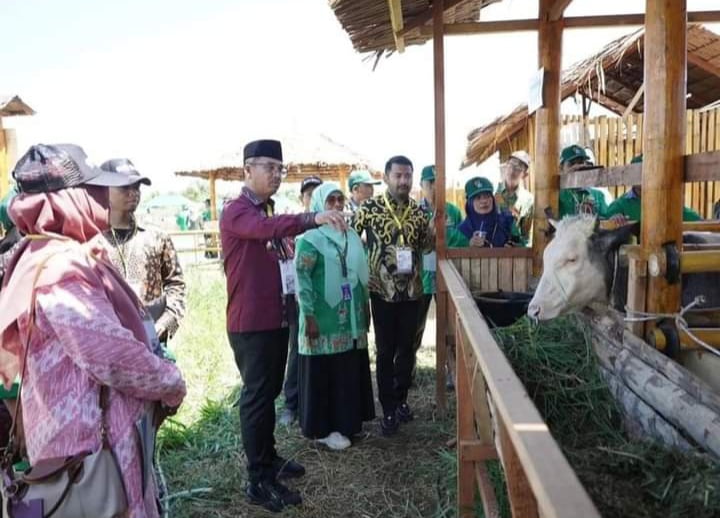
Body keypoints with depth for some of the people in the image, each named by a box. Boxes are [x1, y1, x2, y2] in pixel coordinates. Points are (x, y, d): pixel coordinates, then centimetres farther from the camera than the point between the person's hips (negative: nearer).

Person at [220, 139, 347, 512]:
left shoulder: (268, 212, 17)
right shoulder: (237, 211, -14)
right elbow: (266, 229, -36)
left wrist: (292, 261, 5)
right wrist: (313, 219, -48)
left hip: (276, 318, 9)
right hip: (250, 323, -9)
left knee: (269, 392, 18)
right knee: (256, 396, -1)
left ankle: (268, 458, 34)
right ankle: (258, 481, 10)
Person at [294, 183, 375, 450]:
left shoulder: (351, 236, 11)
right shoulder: (310, 238, -10)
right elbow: (301, 278, -15)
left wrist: (365, 306, 14)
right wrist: (309, 316, -19)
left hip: (350, 318, 7)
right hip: (324, 318, -7)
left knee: (350, 370, 13)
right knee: (324, 372, 3)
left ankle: (346, 421, 28)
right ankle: (324, 428, 15)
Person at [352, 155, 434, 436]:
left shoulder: (418, 211, 4)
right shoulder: (369, 208, -7)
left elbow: (426, 247, 12)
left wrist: (433, 231, -8)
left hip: (411, 291, 4)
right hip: (382, 292, -3)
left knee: (407, 349, 12)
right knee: (385, 351, 3)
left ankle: (401, 399, 31)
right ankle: (388, 409, 15)